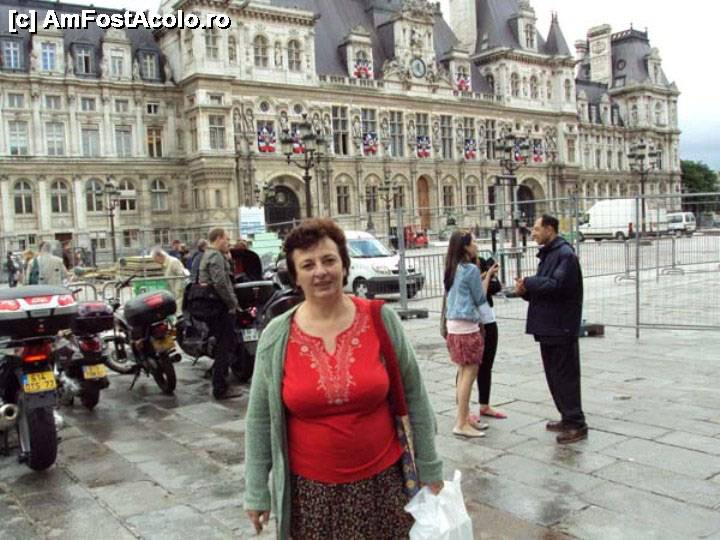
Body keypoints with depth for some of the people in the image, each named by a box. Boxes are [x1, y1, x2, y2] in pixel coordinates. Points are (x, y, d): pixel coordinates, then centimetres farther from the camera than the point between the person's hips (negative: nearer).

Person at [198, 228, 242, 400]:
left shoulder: (208, 255, 21)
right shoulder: (216, 256, -13)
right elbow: (220, 284, -24)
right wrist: (233, 303, -16)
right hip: (221, 308, -11)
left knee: (224, 345, 17)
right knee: (225, 347, -6)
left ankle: (219, 385, 25)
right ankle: (220, 389, -2)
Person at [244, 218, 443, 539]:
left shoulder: (382, 321, -7)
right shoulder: (277, 336, -7)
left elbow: (414, 397, 0)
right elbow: (260, 418, 1)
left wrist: (429, 469, 4)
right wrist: (256, 491, 3)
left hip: (382, 481, 0)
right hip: (310, 489, 1)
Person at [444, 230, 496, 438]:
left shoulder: (454, 269, 12)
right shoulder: (471, 269, -13)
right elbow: (480, 298, -6)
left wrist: (483, 276, 14)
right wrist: (488, 276, 2)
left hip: (454, 325, 9)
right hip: (467, 326, -9)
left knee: (464, 372, 15)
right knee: (469, 373, -5)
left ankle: (464, 417, 22)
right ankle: (462, 424, -2)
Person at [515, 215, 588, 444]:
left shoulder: (565, 254, -13)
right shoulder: (548, 254, 16)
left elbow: (557, 285, -25)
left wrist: (528, 283, -14)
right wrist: (526, 290, -2)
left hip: (562, 328, -10)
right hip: (548, 327, 10)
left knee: (565, 376, -4)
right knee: (554, 376, 15)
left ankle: (576, 425, 4)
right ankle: (568, 418, 26)